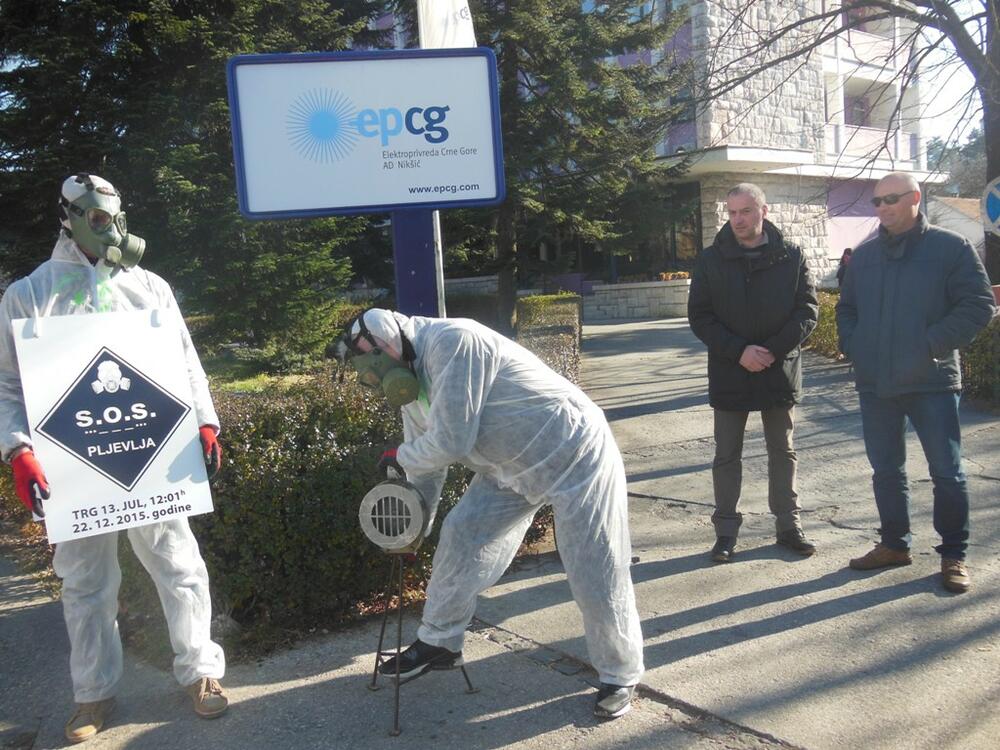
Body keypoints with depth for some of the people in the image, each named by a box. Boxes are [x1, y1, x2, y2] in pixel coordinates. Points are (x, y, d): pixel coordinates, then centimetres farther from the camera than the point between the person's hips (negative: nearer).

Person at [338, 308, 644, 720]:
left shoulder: (452, 342, -26)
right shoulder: (411, 384, 4)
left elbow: (449, 442, -28)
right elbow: (425, 467, 14)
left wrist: (400, 456, -9)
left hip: (574, 456, -9)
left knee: (597, 576, -2)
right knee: (460, 535, 5)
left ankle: (620, 676, 18)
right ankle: (439, 643, 22)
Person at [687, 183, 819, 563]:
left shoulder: (791, 256, -1)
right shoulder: (710, 259, -2)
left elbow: (808, 309, -3)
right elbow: (699, 316, -5)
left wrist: (773, 350, -16)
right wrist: (738, 351, -17)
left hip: (780, 371, 1)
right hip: (729, 373, -1)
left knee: (783, 453, 13)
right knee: (727, 456, 7)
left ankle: (788, 525, 26)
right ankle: (726, 530, 17)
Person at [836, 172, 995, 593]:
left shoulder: (951, 249, -4)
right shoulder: (864, 255, 11)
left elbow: (979, 305, -8)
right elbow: (846, 308, 19)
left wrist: (934, 343, -15)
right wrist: (852, 347, 3)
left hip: (931, 383, -4)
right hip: (875, 385, 5)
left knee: (946, 471, 3)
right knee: (886, 470, 13)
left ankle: (953, 554, 18)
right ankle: (894, 544, 28)